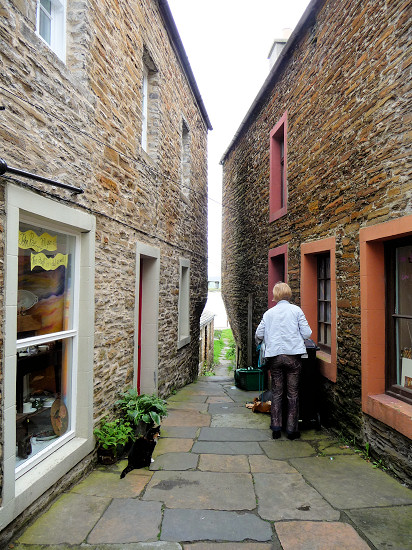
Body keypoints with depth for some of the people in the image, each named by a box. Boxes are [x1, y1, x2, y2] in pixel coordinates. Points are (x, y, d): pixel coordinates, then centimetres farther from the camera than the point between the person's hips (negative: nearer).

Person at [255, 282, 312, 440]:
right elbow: (306, 333, -2)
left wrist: (260, 342, 30)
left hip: (274, 356, 2)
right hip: (293, 355, -1)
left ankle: (276, 428, 15)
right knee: (293, 393, 7)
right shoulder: (296, 310, 1)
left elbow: (259, 334, 7)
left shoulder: (269, 313, 6)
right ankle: (291, 430, 13)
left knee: (276, 393, 11)